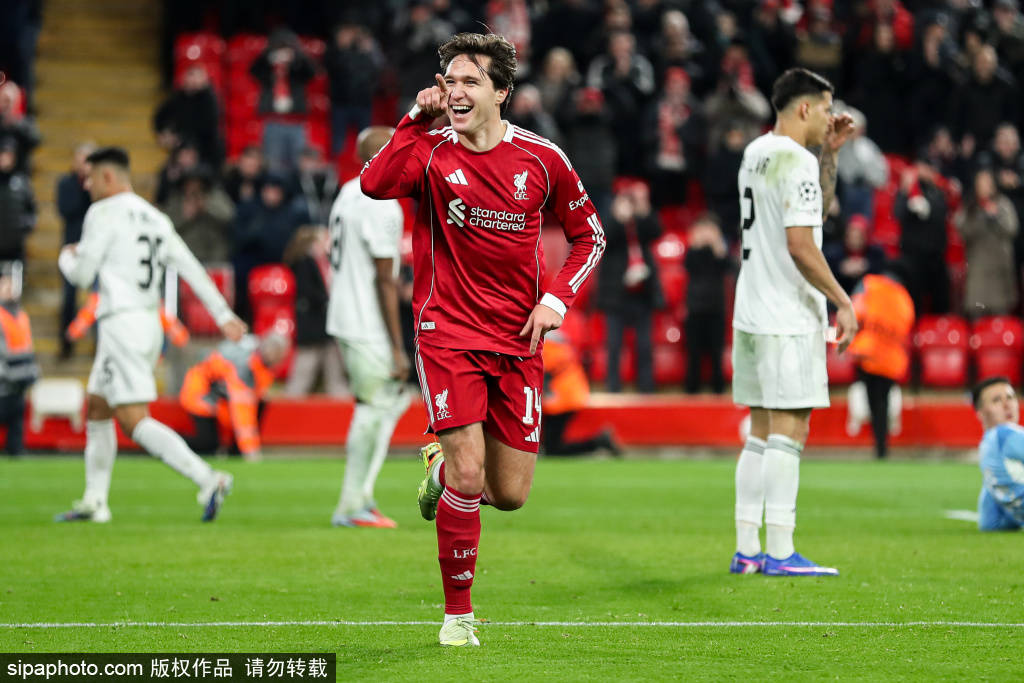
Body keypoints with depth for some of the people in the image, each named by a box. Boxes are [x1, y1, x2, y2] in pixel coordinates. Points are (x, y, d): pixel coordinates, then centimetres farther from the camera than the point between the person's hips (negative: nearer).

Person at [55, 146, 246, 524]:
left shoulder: (104, 213, -7)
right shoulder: (155, 218, 16)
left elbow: (82, 274, -8)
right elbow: (192, 269, 13)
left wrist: (66, 257, 15)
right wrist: (224, 315, 13)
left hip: (122, 324, -9)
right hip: (149, 324, 9)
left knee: (135, 421, -13)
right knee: (96, 411, 19)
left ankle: (207, 480, -27)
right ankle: (94, 502, 22)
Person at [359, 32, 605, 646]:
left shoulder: (542, 158, 0)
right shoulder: (431, 152, -6)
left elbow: (590, 234, 12)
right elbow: (375, 184, -27)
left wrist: (557, 299, -2)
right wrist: (419, 119, -24)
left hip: (518, 342, 3)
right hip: (448, 335, -3)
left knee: (510, 494, 4)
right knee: (469, 473, -16)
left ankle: (440, 465, 39)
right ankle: (458, 613, 1)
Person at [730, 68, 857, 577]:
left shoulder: (756, 153, 15)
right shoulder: (796, 161, -13)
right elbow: (800, 245, -19)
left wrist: (829, 152, 19)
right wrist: (842, 301, -13)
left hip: (750, 315, 9)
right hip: (787, 319, -9)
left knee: (762, 432, 11)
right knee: (790, 430, -7)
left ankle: (746, 550, 10)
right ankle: (780, 553, -9)